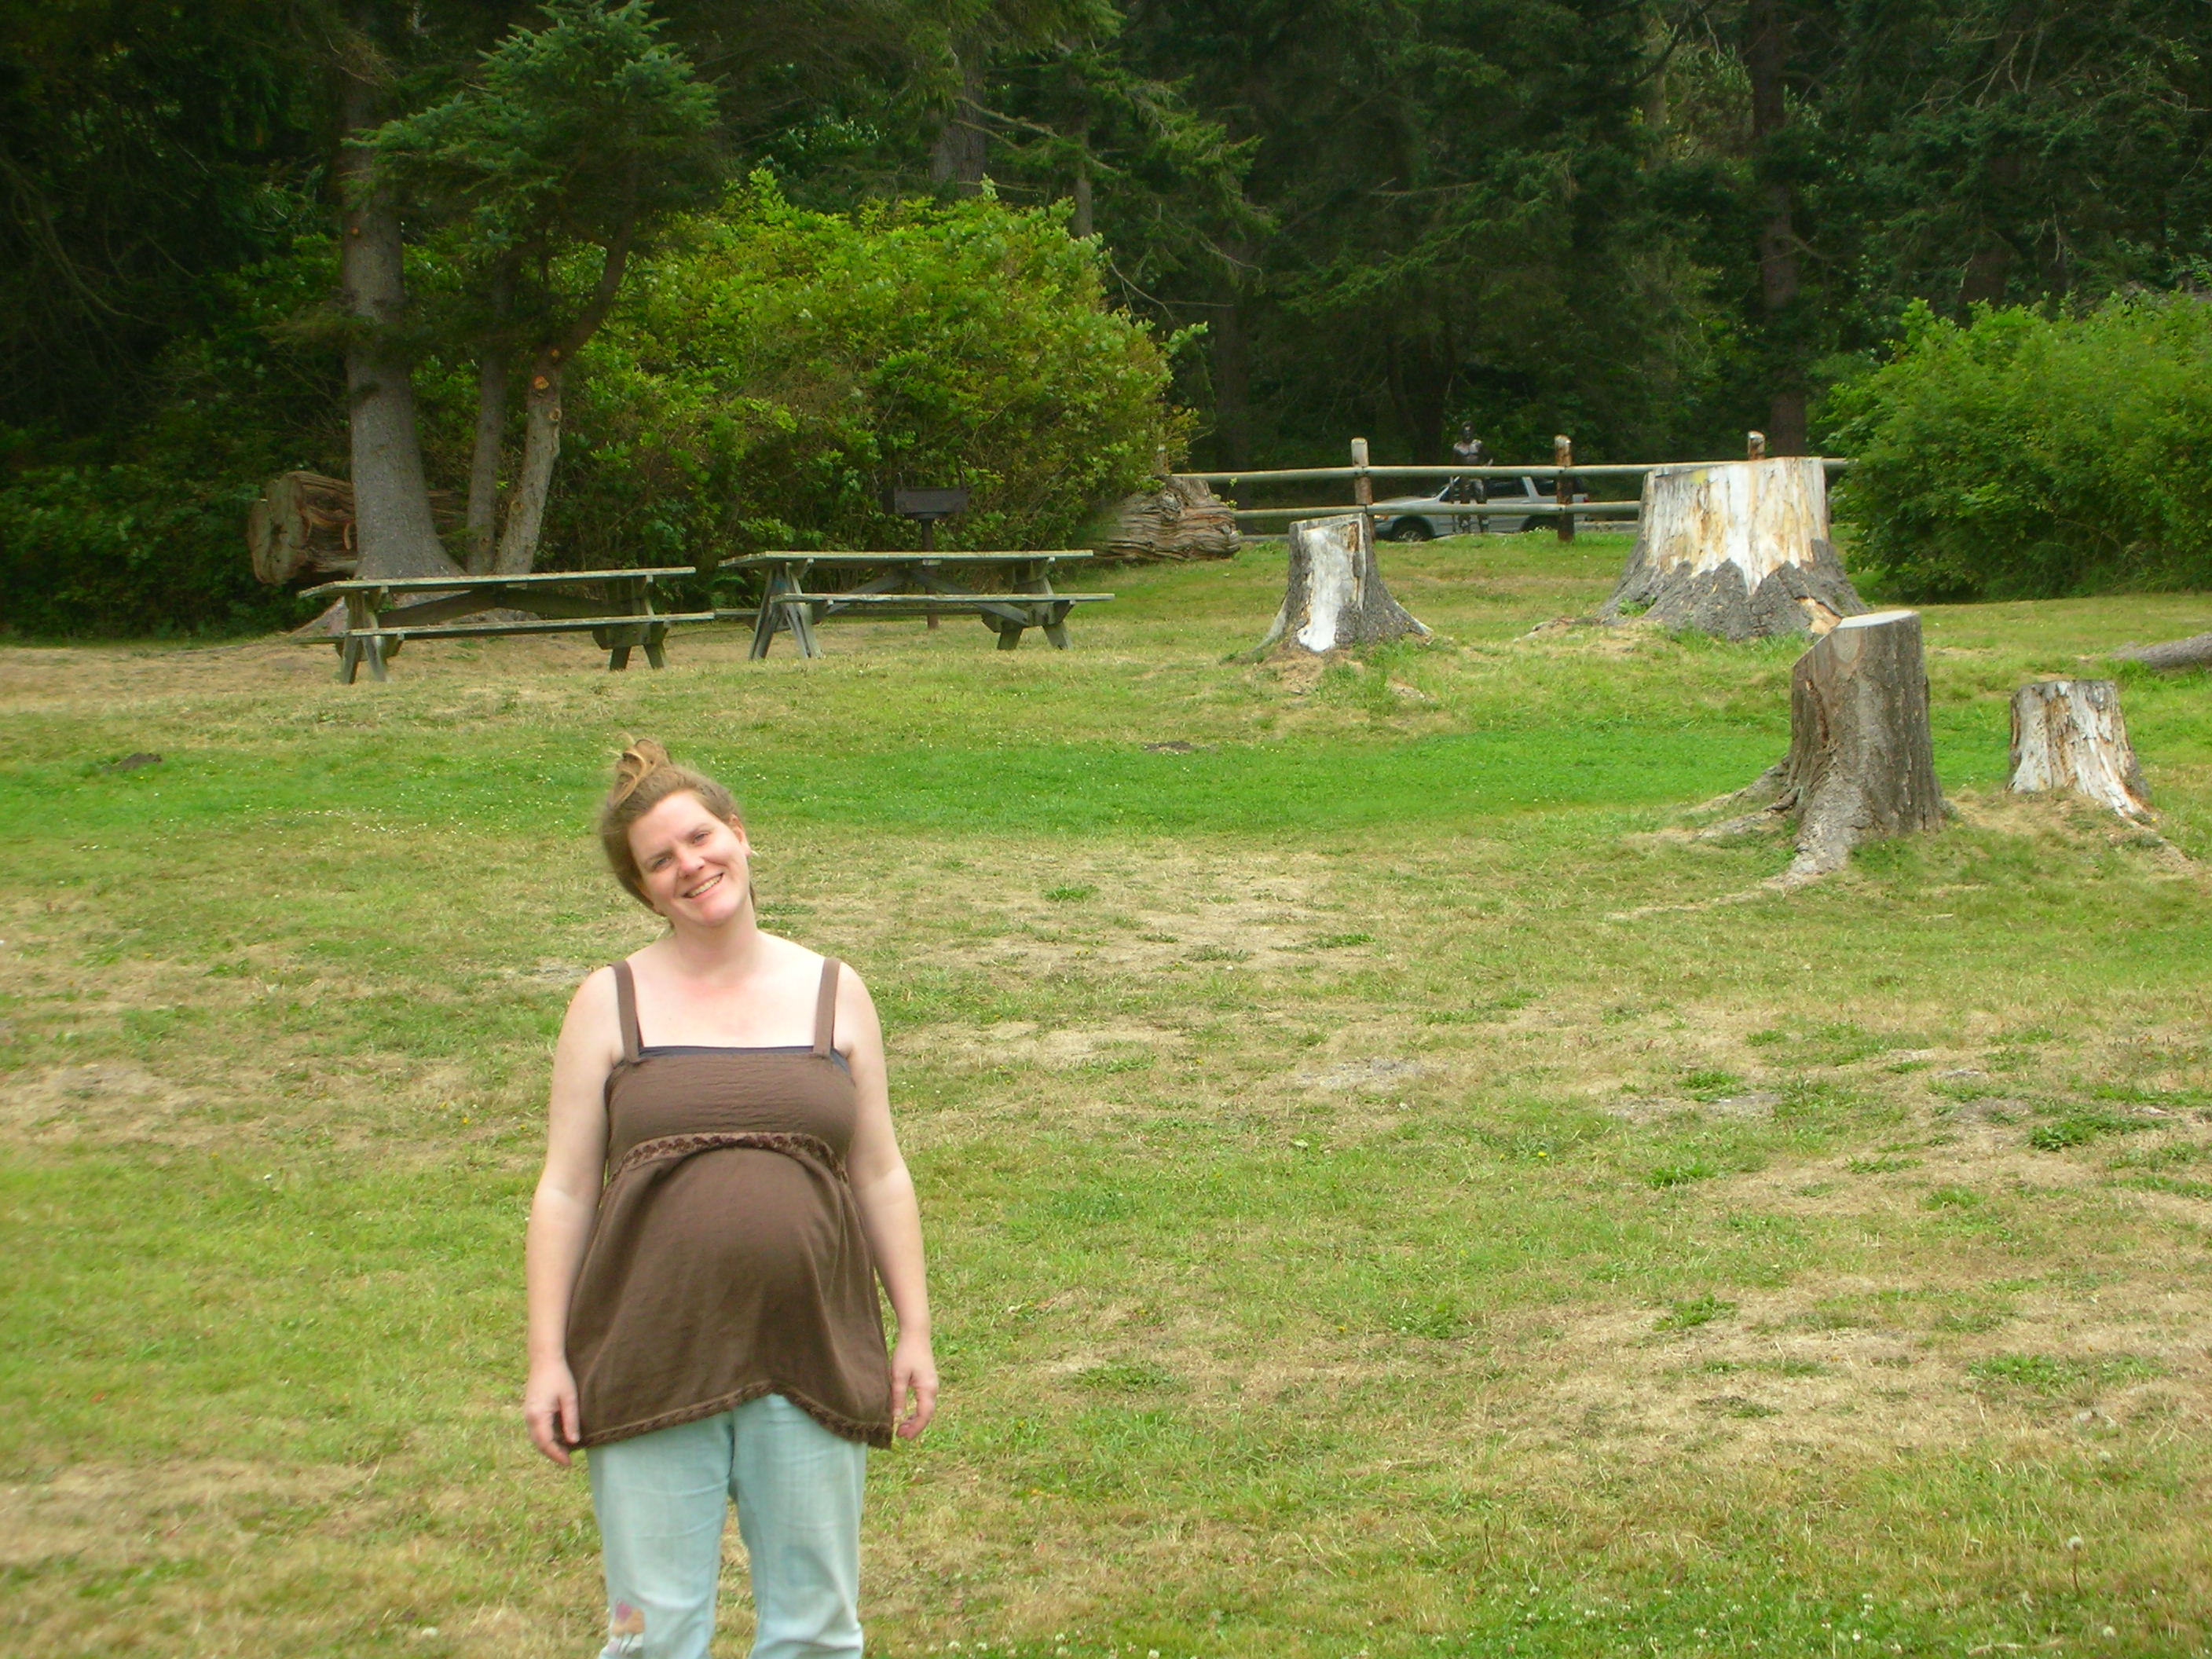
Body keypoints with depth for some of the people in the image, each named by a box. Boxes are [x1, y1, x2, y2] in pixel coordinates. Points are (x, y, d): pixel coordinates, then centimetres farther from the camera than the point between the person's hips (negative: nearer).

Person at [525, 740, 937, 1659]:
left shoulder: (833, 994, 8)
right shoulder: (612, 1004, 3)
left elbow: (882, 1177, 12)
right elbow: (564, 1191, 2)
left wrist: (914, 1331, 8)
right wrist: (547, 1357, -3)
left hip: (811, 1359, 1)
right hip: (652, 1365, -1)